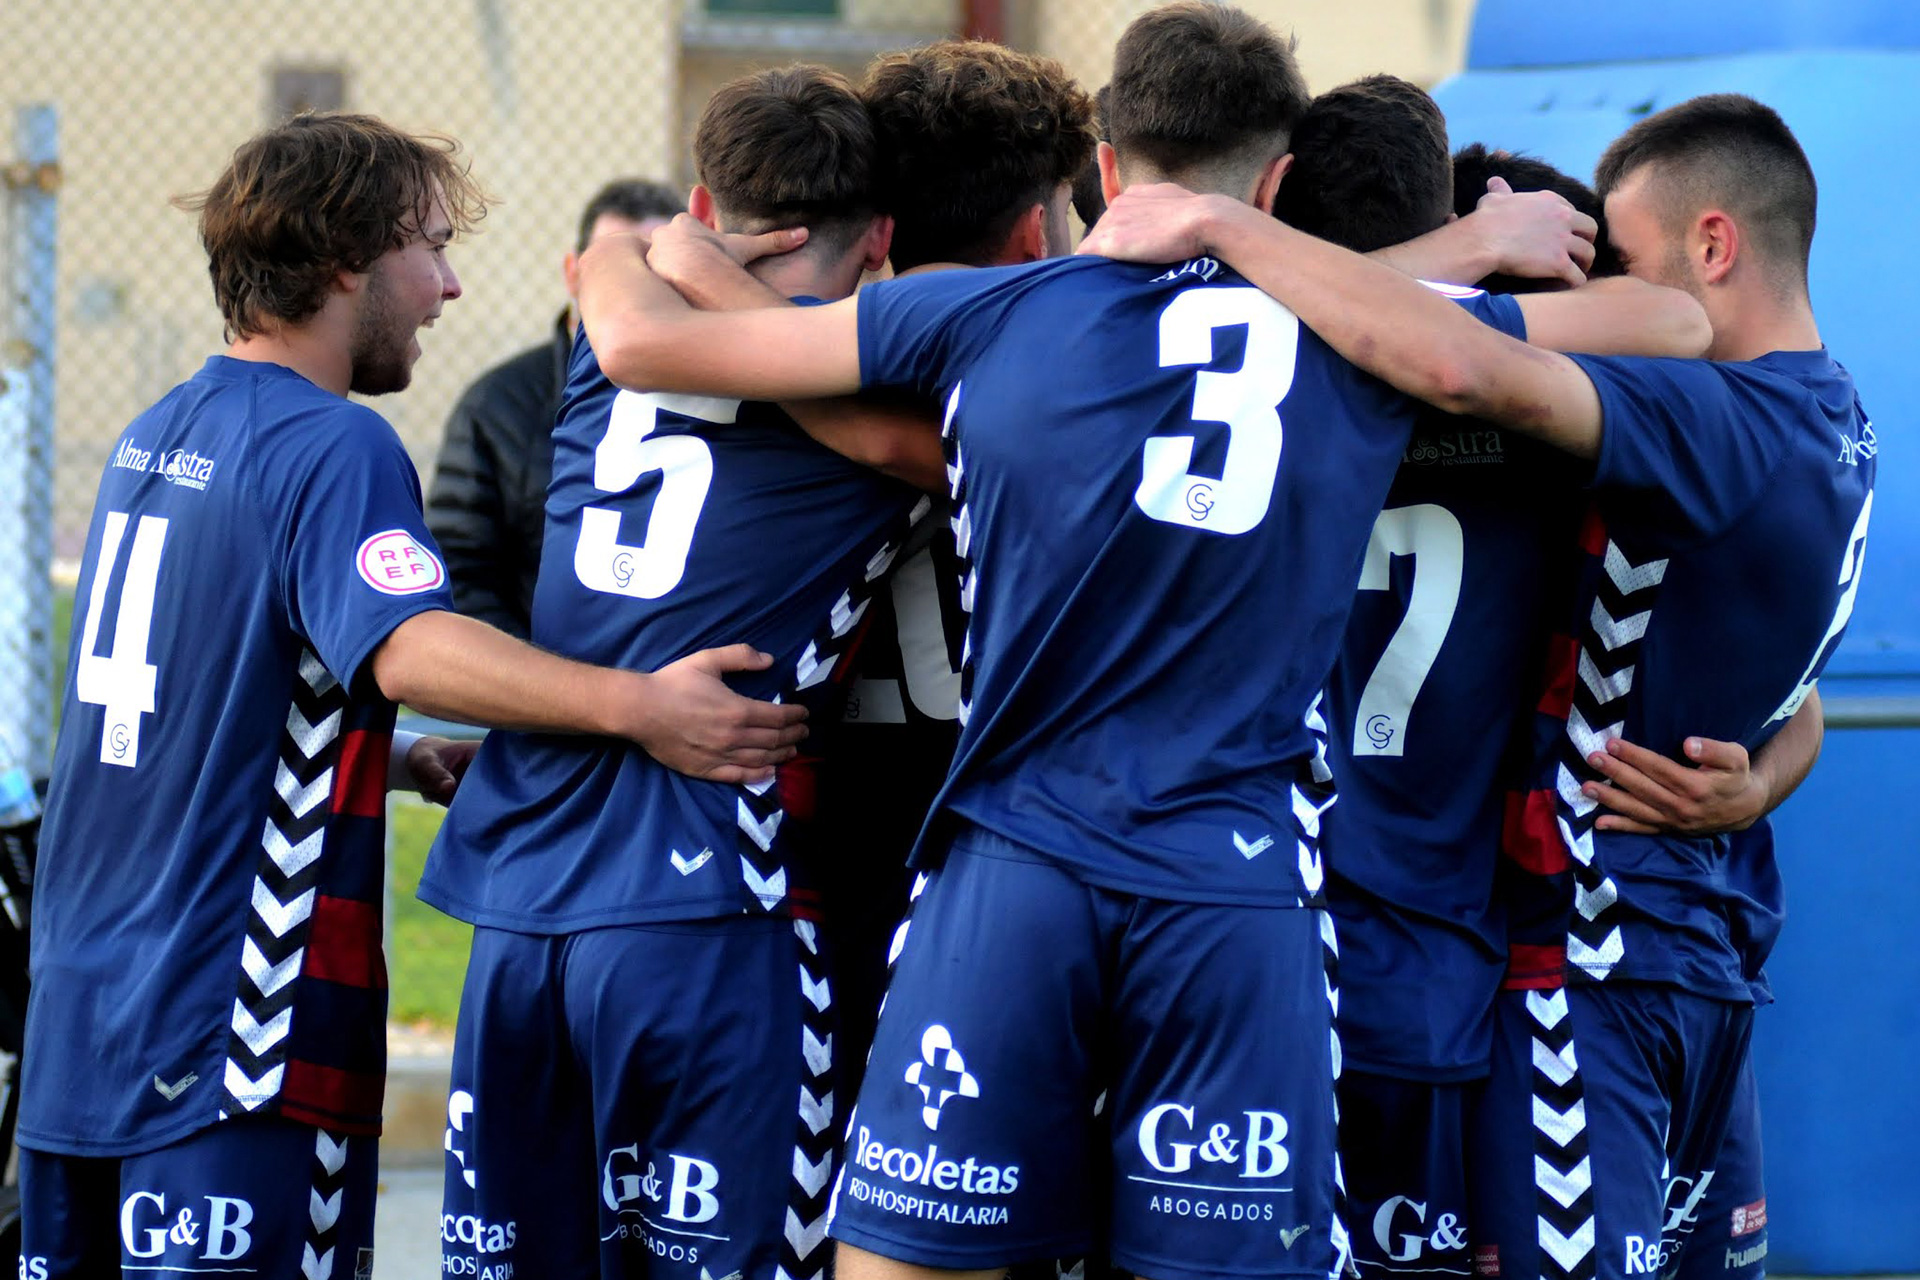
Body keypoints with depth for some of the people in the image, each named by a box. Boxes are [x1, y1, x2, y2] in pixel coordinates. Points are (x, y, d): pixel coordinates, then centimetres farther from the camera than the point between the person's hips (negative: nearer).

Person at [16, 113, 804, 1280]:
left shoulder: (155, 437, 15)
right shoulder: (331, 448, -13)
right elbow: (406, 647, -31)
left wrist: (406, 761, 19)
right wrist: (638, 707, -41)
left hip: (78, 1008, 9)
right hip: (223, 1035, -9)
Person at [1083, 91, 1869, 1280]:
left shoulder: (1732, 426, -19)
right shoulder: (1832, 426, 12)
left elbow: (1464, 369, -32)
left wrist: (1222, 228, -25)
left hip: (1597, 954, -10)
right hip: (1697, 955, 10)